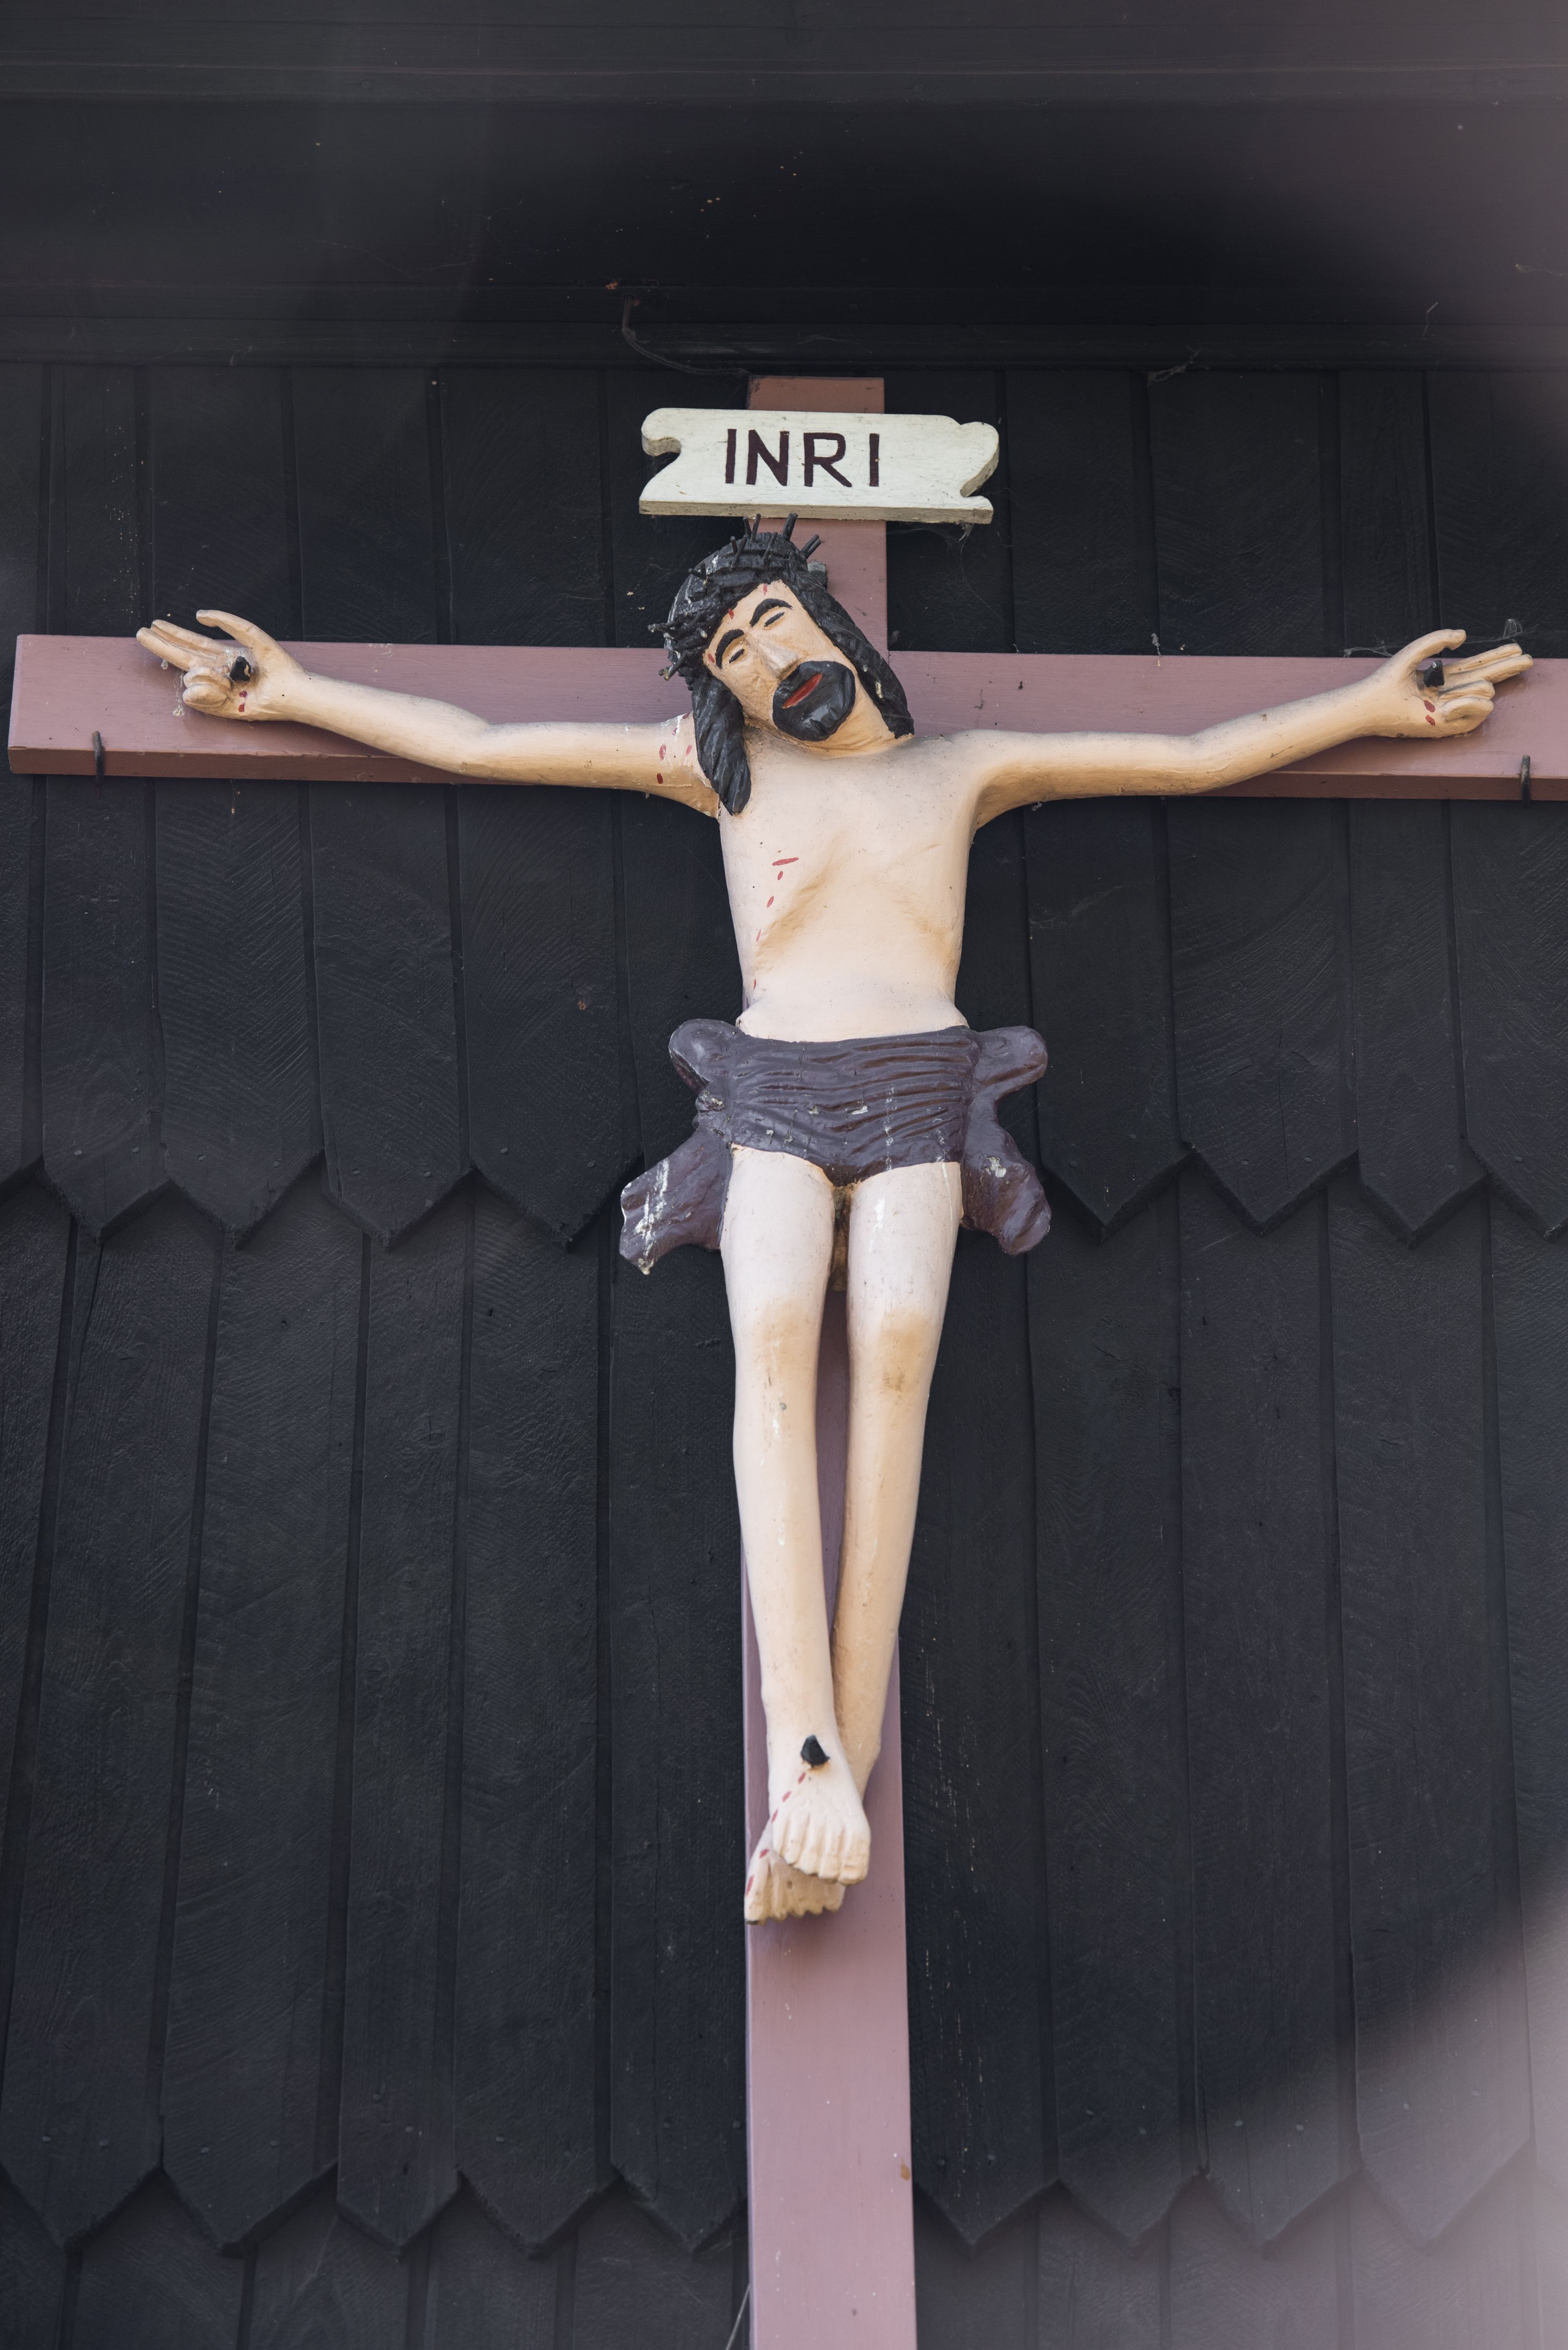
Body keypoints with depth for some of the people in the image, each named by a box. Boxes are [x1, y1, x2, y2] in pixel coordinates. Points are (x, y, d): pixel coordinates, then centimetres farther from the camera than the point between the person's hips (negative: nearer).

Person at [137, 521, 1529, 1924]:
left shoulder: (962, 770, 22)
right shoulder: (721, 767, 22)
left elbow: (1203, 757, 25)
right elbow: (478, 746, 24)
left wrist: (1376, 704, 23)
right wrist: (293, 692, 24)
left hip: (919, 1092, 0)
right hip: (774, 1092, 0)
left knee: (896, 1342, -30)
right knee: (774, 1336, -31)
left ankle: (847, 1752, -36)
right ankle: (806, 1751, -40)